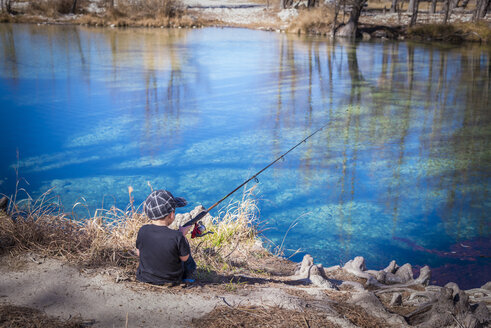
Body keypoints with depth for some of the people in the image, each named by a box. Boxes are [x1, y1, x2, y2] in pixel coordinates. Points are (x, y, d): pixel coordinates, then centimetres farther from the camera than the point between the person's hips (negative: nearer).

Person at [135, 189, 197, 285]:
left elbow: (139, 253, -1)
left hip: (145, 277, 3)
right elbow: (184, 258, -11)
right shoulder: (177, 236, -27)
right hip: (172, 280, -3)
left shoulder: (143, 231, -18)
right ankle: (187, 276, 35)